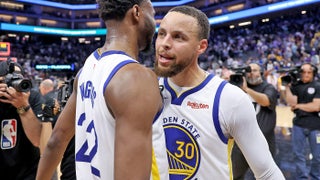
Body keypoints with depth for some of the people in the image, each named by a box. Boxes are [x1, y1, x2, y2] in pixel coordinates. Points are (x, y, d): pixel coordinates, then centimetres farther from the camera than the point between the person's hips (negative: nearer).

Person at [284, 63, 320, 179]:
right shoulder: (295, 86, 2)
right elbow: (291, 103, -12)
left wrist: (298, 106, -8)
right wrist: (287, 86, -15)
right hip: (299, 124, 1)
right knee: (298, 154, 9)